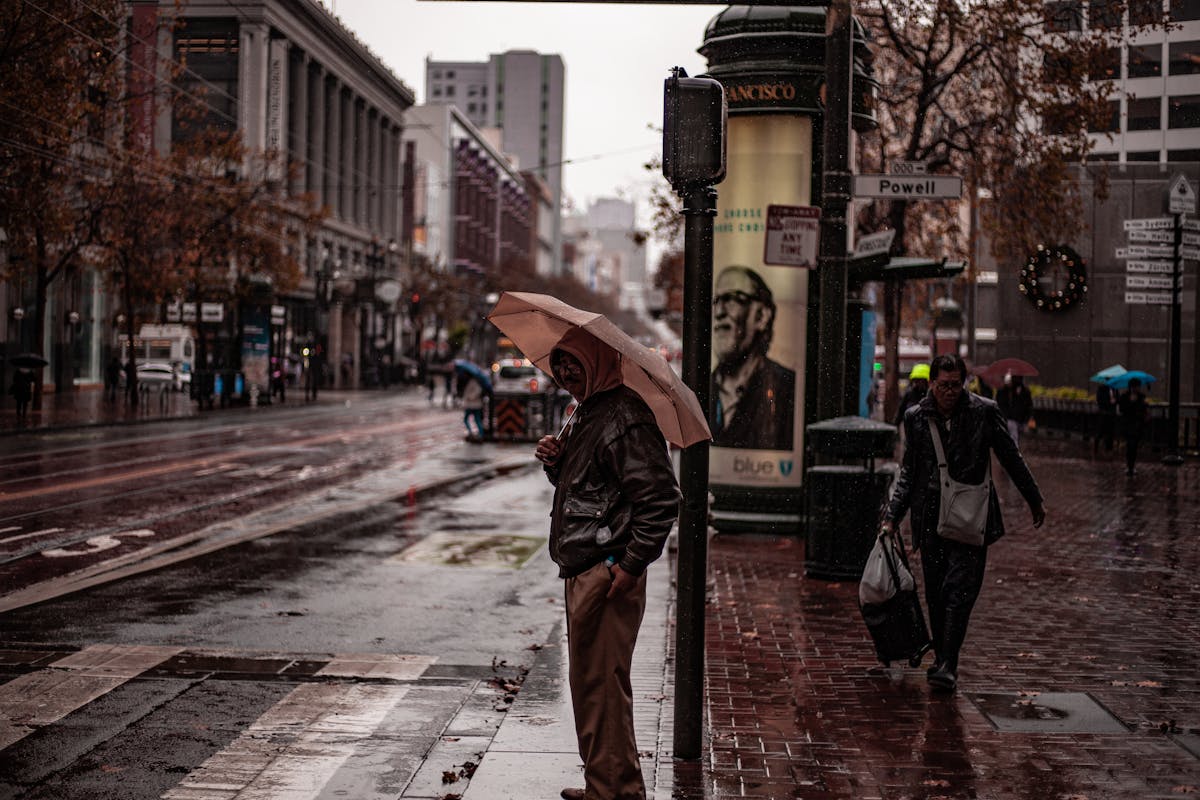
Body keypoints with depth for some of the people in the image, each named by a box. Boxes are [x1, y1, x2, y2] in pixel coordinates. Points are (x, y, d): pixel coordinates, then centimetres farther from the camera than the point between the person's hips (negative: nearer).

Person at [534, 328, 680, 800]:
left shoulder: (626, 420, -16)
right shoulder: (584, 414, 17)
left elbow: (661, 499, -22)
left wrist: (631, 565, -21)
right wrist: (555, 460, 5)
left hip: (607, 575, -11)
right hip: (582, 572, 11)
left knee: (601, 684, -7)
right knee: (588, 681, 18)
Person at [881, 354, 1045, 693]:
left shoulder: (984, 412, -2)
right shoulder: (916, 417, 3)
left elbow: (1011, 459, 8)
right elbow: (908, 472, 11)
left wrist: (1035, 501, 15)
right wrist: (891, 516, 3)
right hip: (931, 516, 3)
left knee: (959, 591, -11)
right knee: (935, 594, 8)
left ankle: (948, 665, -11)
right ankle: (941, 658, 22)